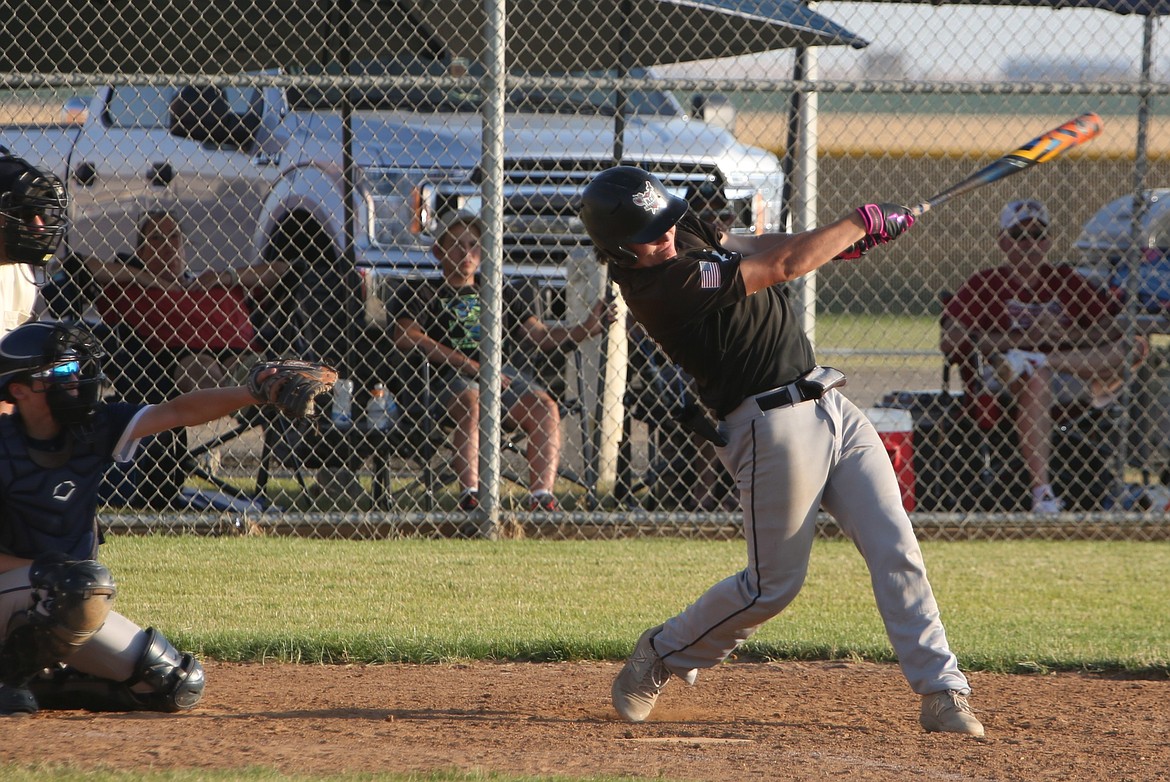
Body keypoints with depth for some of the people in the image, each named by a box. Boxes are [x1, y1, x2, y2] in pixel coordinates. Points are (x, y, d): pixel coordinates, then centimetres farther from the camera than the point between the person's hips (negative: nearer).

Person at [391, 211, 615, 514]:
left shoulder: (502, 294, 30)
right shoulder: (425, 294, 16)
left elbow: (540, 336, 25)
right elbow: (406, 338, -3)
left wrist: (586, 329, 7)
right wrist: (466, 364, -13)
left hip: (503, 370, 4)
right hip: (451, 375, -4)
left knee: (545, 406, -27)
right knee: (471, 403, -39)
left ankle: (542, 496, -38)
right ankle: (470, 493, -51)